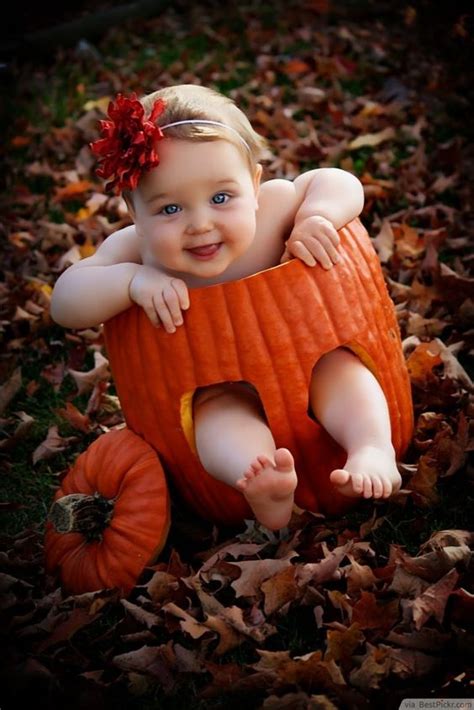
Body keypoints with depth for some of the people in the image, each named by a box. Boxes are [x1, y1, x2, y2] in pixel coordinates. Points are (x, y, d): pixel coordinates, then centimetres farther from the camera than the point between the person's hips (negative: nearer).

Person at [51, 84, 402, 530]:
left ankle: (372, 448, -33)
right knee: (217, 408, -31)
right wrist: (134, 280, -41)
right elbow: (65, 304, -26)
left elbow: (340, 184, -12)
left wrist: (317, 218, -34)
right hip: (219, 391, -1)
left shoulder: (270, 207, -20)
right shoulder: (135, 250, -20)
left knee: (335, 363, -24)